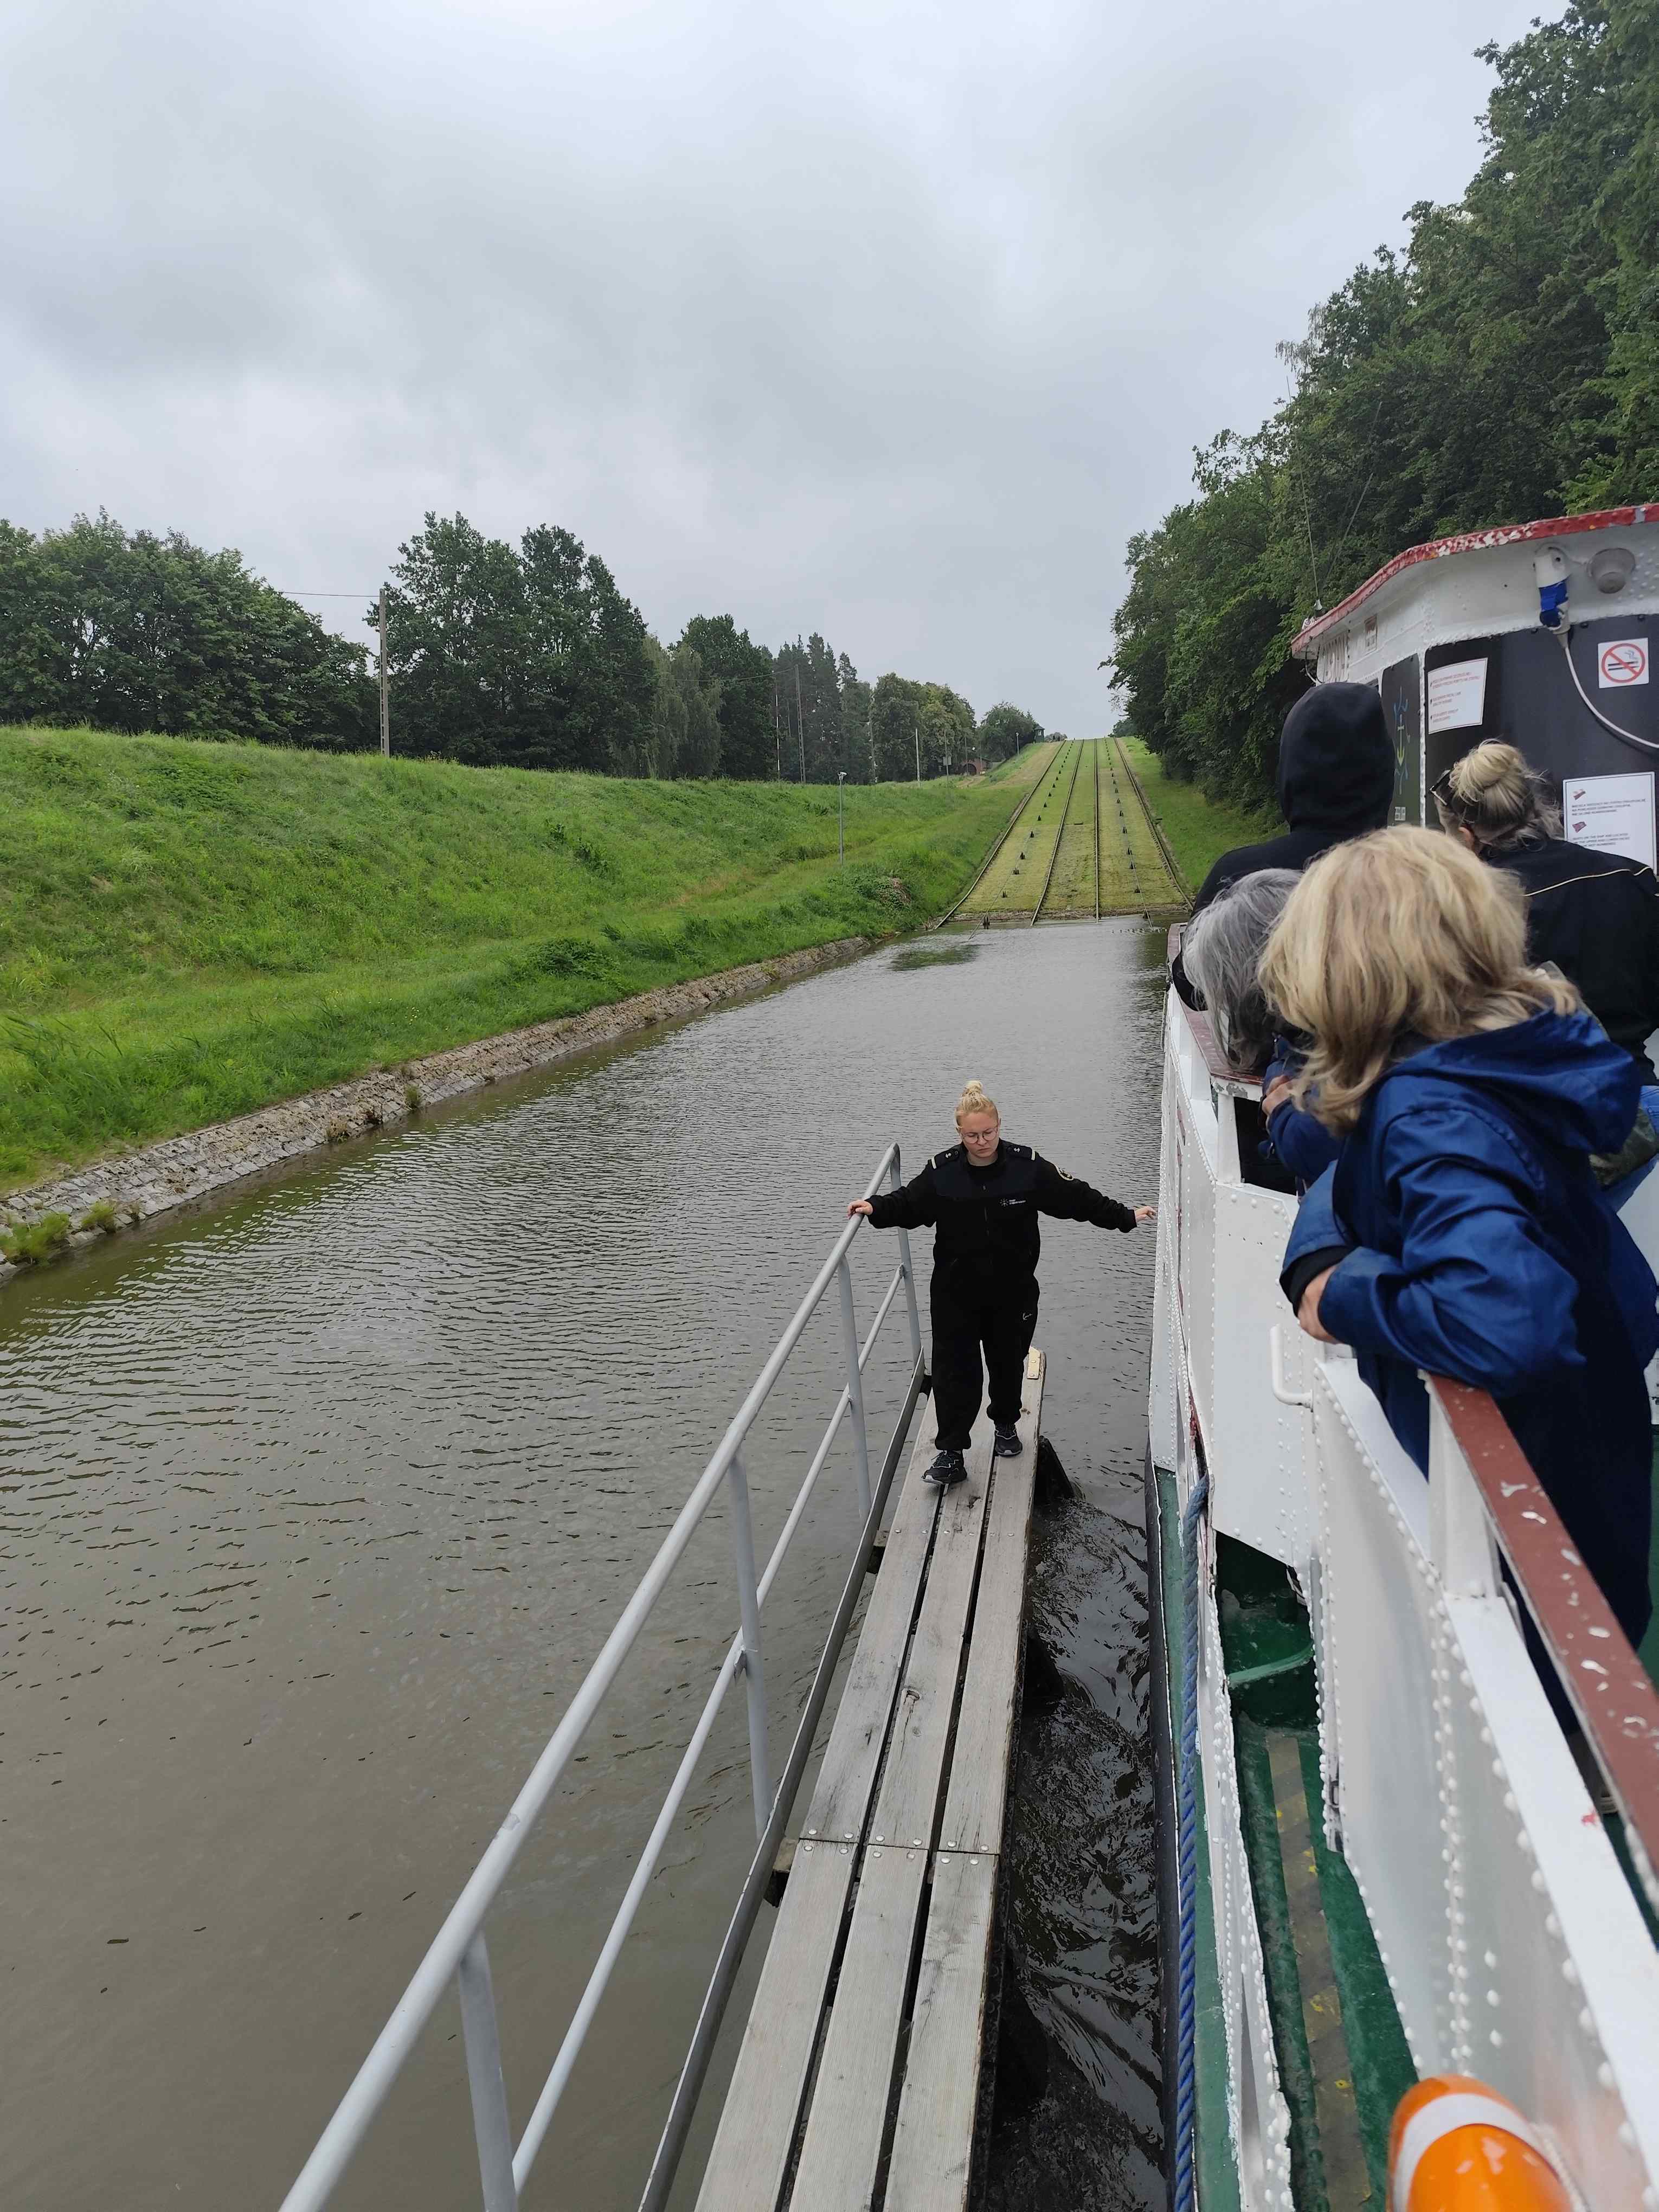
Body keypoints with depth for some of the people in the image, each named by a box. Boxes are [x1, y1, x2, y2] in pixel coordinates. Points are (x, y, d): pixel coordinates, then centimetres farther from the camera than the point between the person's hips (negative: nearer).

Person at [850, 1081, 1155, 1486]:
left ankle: (1006, 1425, 43)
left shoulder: (1028, 1167, -9)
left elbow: (1077, 1198, -2)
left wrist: (1126, 1216, -1)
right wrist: (875, 1208, -21)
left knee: (1008, 1362, 17)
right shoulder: (942, 1171, -10)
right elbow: (909, 1203, -3)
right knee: (954, 1370, -3)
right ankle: (951, 1454, 5)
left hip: (1013, 1291, 1)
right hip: (956, 1293, -1)